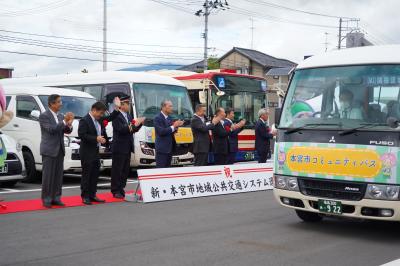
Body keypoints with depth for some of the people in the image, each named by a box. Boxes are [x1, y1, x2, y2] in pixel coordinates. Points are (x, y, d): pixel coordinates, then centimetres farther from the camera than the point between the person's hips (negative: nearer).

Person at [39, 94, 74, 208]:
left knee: (58, 175, 7)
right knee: (48, 175, -3)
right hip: (49, 150, -6)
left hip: (59, 150, 6)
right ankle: (46, 199, 3)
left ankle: (56, 198, 14)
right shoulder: (44, 116, -8)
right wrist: (64, 121, -22)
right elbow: (51, 129, -19)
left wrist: (69, 124, -13)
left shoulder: (60, 116, 12)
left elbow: (67, 131, 8)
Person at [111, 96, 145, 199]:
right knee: (117, 170, -2)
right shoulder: (116, 116, -12)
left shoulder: (128, 116, 15)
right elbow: (121, 129, -23)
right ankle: (115, 191, 2)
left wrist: (140, 123, -1)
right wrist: (134, 124, -22)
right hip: (119, 148, -8)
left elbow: (134, 130, 16)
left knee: (125, 170, 9)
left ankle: (121, 189, 16)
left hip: (127, 148, 8)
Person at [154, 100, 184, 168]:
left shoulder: (169, 118, 15)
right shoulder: (158, 118, -10)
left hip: (169, 148, 8)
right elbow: (161, 131, -20)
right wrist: (173, 126, -18)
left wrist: (176, 126, -3)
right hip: (162, 149, -8)